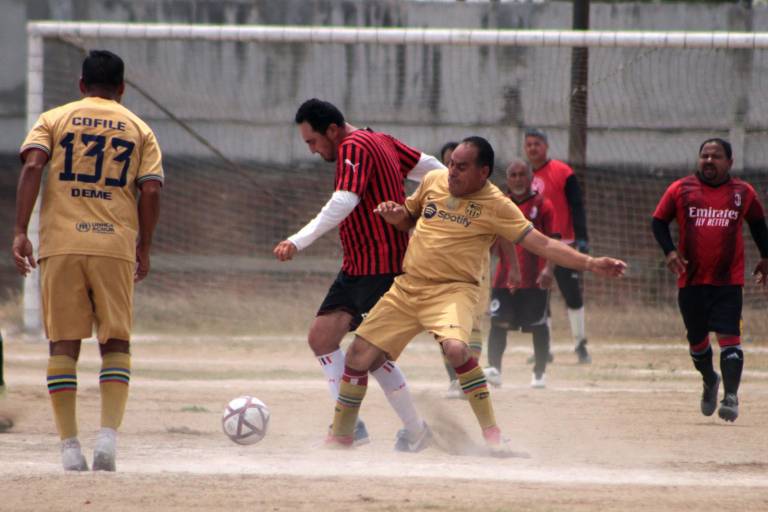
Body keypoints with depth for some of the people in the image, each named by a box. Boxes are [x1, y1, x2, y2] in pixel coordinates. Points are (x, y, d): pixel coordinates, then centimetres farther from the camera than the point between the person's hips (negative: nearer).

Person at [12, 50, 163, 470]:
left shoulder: (53, 120, 10)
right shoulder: (138, 129, 12)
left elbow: (32, 167, -5)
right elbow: (150, 190, 2)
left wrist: (20, 232, -7)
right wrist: (144, 247, 10)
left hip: (61, 245, 0)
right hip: (115, 246, 0)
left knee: (63, 345, 5)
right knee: (116, 344, 7)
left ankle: (69, 445, 1)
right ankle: (109, 433, -10)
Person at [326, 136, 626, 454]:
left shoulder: (496, 206, -8)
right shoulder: (434, 180, 6)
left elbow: (541, 244, -12)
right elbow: (409, 218, 23)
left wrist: (590, 264, -22)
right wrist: (395, 216, -2)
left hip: (453, 290, -5)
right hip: (407, 287, 5)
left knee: (456, 348, -34)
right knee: (359, 354, 1)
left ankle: (492, 433, -21)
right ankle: (341, 436, 21)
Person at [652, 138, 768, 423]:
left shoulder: (743, 193, 3)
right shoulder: (680, 189, 0)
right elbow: (659, 221, 5)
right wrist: (670, 251, -10)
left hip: (729, 281, -1)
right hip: (691, 280, 1)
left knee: (729, 337, -13)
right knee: (697, 339, 13)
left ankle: (731, 397, -14)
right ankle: (709, 381, 40)